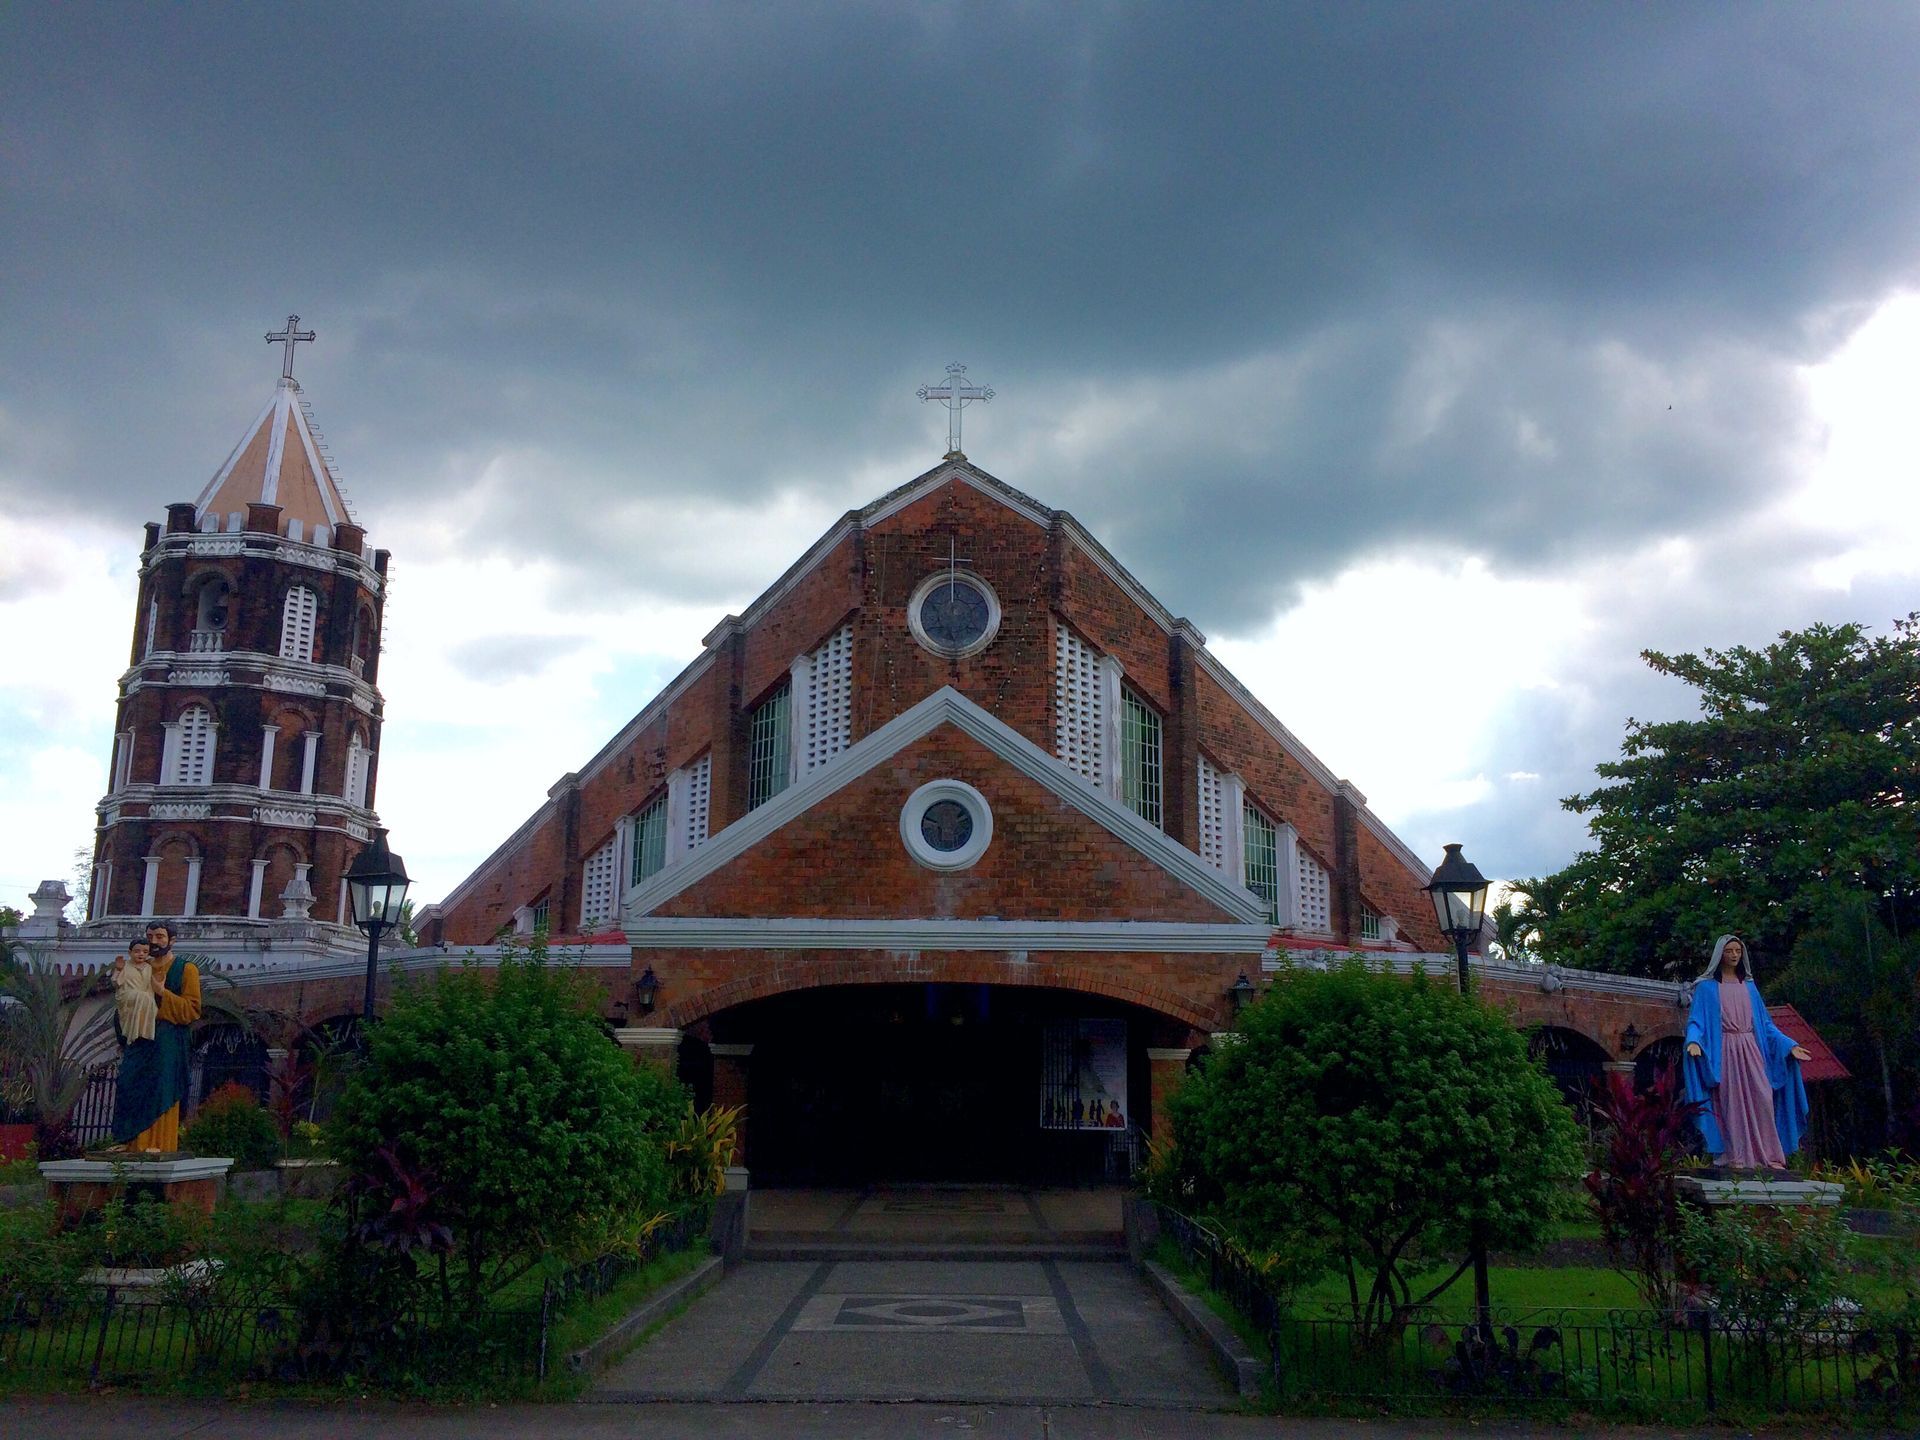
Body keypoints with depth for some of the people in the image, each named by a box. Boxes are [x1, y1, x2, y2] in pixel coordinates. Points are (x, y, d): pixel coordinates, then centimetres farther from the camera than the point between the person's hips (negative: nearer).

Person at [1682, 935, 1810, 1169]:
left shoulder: (1749, 986, 17)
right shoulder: (1707, 986, 4)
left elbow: (1765, 1022, 19)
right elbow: (1696, 1019, -3)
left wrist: (1789, 1045, 10)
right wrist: (1693, 1041, -23)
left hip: (1750, 1051, 4)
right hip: (1724, 1051, -4)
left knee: (1762, 1099, -7)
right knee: (1731, 1103, -7)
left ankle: (1766, 1157, -5)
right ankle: (1736, 1157, -7)